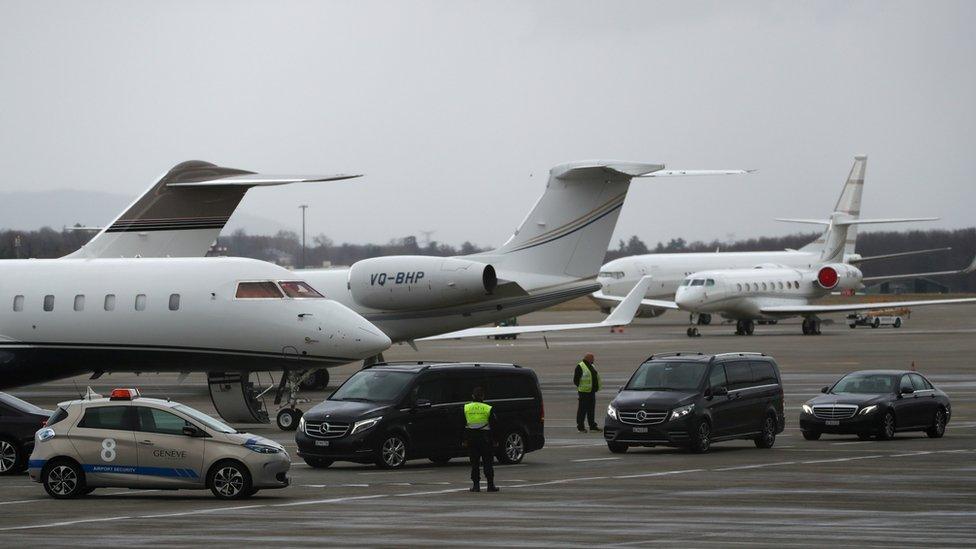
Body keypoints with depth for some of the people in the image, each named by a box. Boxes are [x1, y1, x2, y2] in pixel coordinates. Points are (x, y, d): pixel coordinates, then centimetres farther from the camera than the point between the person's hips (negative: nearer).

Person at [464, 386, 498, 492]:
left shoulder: (465, 408, 1)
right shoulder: (488, 409, -5)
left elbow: (462, 425, 4)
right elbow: (493, 425, -1)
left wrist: (463, 439, 10)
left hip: (471, 438, 1)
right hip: (485, 439, -1)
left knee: (474, 463, 6)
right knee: (487, 462, 4)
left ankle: (476, 485, 2)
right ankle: (490, 485, 3)